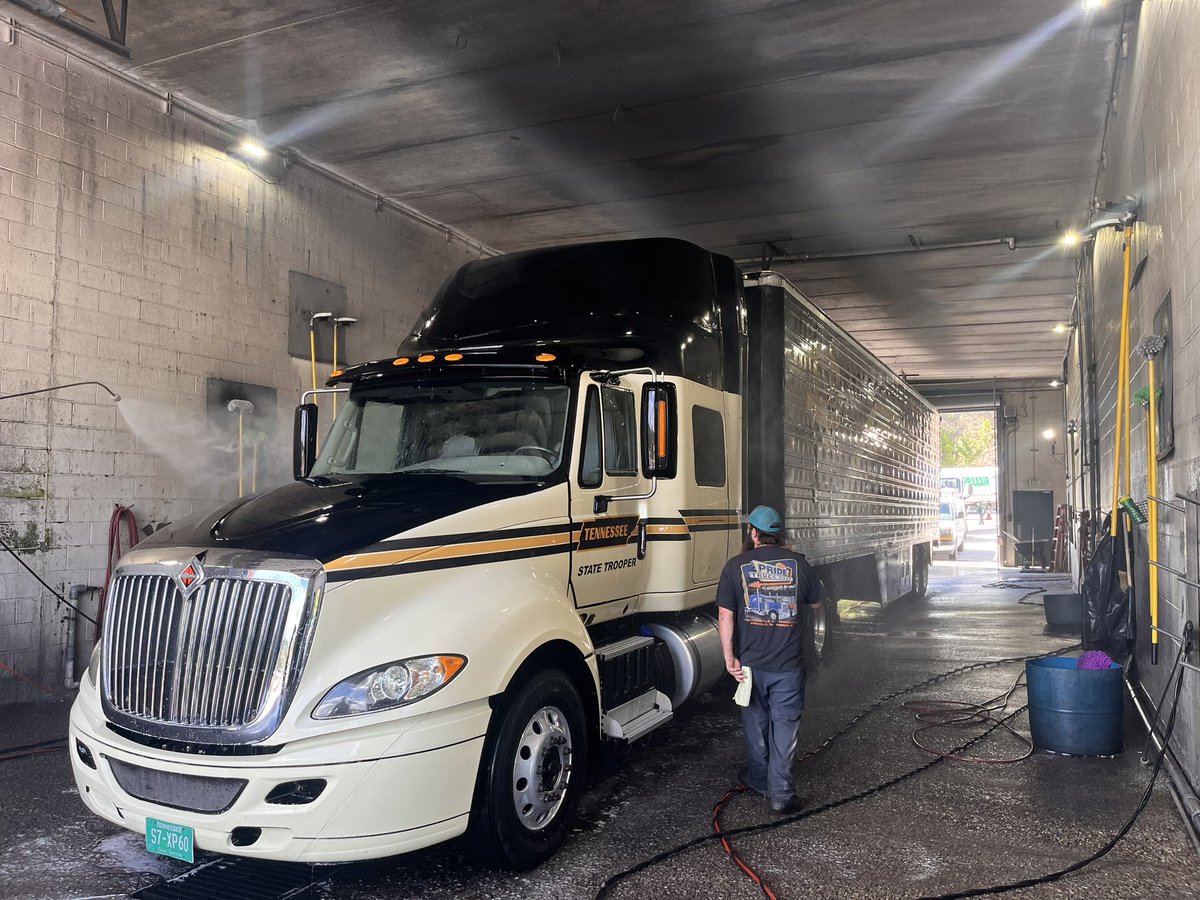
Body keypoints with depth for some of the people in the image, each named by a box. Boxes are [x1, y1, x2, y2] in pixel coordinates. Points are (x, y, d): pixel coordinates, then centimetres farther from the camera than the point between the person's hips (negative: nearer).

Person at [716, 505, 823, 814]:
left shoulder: (736, 566, -5)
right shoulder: (798, 563, -2)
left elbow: (725, 616, -10)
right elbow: (816, 603, 14)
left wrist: (730, 657, -7)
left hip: (750, 662, 1)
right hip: (789, 664, 0)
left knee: (755, 723, 18)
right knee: (785, 725, 7)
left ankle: (758, 778, 34)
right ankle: (781, 793, 7)